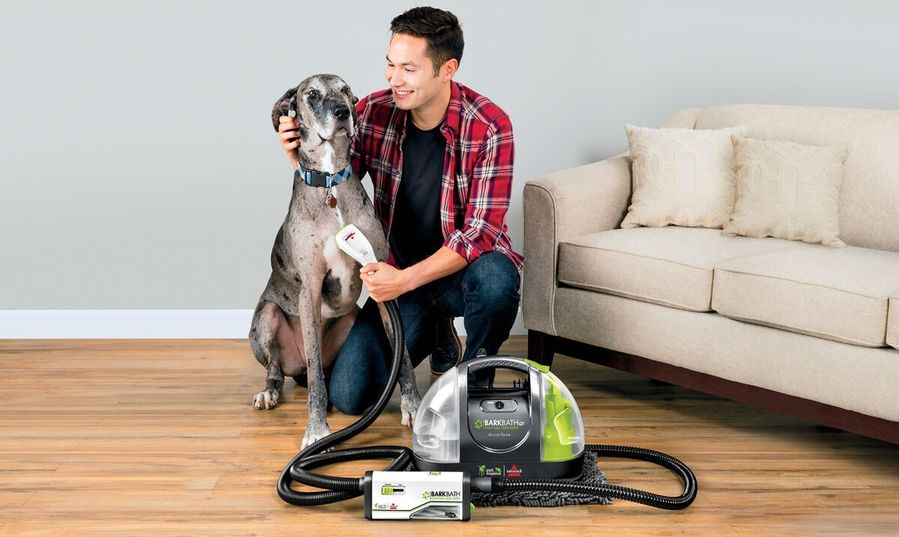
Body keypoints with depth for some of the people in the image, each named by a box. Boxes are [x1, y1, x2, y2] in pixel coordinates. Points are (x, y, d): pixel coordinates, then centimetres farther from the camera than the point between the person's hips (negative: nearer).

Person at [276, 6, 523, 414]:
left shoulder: (489, 126, -19)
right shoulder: (373, 112, -9)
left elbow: (481, 230, -23)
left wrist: (406, 280, -32)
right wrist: (300, 158, -21)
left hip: (464, 267, -3)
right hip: (400, 274, 3)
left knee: (496, 278, -40)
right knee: (348, 396, -9)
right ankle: (435, 335, 21)